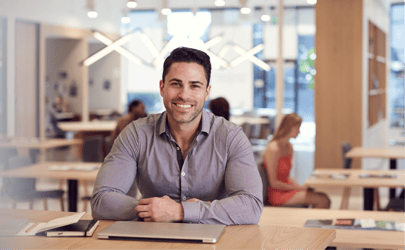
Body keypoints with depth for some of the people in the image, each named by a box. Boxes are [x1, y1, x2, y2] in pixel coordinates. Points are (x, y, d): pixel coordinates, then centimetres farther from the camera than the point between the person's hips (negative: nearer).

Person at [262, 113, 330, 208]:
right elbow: (273, 183, -18)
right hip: (277, 194, -9)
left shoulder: (289, 147, 13)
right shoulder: (273, 149, -17)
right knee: (323, 201, -17)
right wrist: (299, 188, -14)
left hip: (286, 188, 9)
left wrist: (301, 187, 2)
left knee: (323, 197, -8)